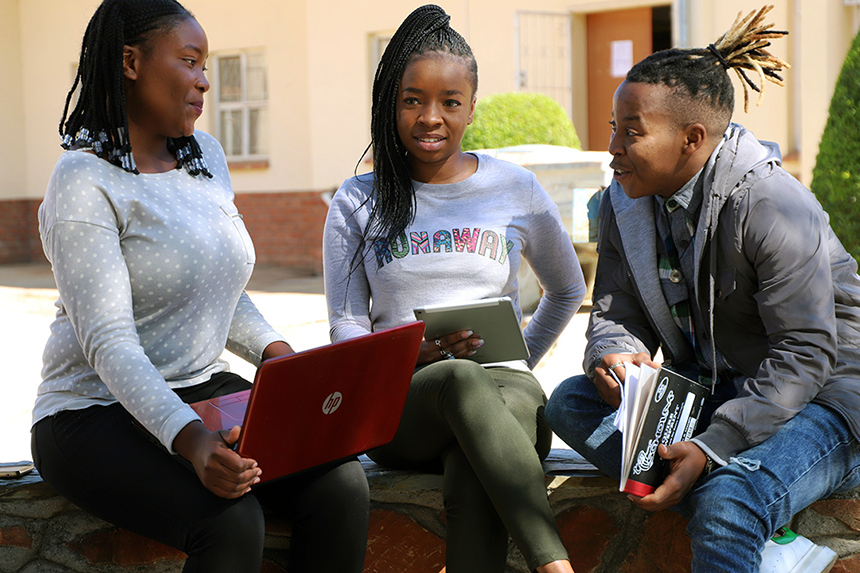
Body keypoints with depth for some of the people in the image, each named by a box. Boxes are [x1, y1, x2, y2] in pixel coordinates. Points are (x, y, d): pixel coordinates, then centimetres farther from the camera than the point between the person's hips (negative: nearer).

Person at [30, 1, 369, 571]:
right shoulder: (85, 183, -13)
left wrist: (277, 352, -2)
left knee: (342, 483, -19)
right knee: (231, 522, -32)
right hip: (97, 412, -6)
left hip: (207, 391, 7)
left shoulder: (206, 156, 11)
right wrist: (190, 438, -37)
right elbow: (109, 342, -23)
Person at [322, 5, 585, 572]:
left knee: (471, 479, -39)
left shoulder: (516, 189, 11)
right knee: (463, 381, -39)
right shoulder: (357, 203, 10)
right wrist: (417, 353, -13)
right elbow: (346, 330, 8)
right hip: (399, 402, 0)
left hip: (503, 388, 1)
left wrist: (518, 364, 13)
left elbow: (568, 291, 26)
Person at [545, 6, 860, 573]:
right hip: (707, 389, 8)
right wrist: (612, 355, -23)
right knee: (570, 402, -14)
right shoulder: (625, 206, 2)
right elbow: (617, 314, 5)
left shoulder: (773, 206, -20)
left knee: (726, 504, -37)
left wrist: (712, 447, -30)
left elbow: (806, 353, -22)